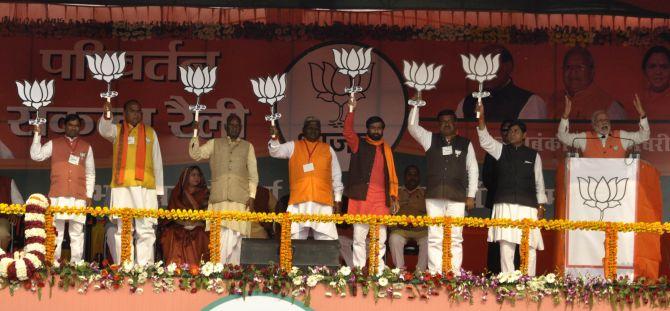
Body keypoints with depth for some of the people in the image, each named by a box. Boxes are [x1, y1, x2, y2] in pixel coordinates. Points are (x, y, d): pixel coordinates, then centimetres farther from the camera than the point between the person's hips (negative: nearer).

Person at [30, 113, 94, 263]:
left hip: (79, 197, 1)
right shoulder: (54, 144, 12)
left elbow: (90, 173, 16)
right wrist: (37, 134, -5)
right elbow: (36, 155, 1)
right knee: (55, 231, -3)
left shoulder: (86, 147, 15)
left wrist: (89, 195, 8)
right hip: (57, 196, -1)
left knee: (77, 233, -1)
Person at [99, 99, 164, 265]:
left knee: (146, 230, -5)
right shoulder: (117, 130, 14)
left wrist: (159, 189, 8)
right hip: (122, 187, -1)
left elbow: (157, 162, 15)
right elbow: (104, 130, -9)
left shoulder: (150, 132, 17)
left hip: (146, 187, 1)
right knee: (122, 230, -3)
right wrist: (106, 116, -32)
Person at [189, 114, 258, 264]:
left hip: (240, 199, 0)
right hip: (219, 198, 0)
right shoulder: (214, 144, 18)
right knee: (221, 235, -9)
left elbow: (253, 174, 13)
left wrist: (252, 196, 3)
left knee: (237, 235, -7)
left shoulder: (247, 147, 17)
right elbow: (195, 154, 7)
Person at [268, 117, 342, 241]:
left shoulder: (328, 149, 17)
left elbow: (336, 176, 18)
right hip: (299, 201, 0)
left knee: (325, 237, -6)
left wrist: (338, 198, 12)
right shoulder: (293, 146, 14)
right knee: (296, 237, -4)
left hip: (323, 201, 1)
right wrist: (274, 138, -21)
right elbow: (275, 152, -1)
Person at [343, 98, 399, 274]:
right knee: (359, 237, -3)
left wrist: (394, 197, 8)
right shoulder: (359, 145, 10)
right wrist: (351, 110, -15)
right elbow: (348, 132, -7)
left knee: (380, 239, 1)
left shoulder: (386, 150, 17)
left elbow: (392, 175, 16)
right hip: (361, 197, -2)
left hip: (381, 200, 2)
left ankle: (379, 271, 4)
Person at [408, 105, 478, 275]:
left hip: (457, 197, 0)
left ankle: (455, 274, -2)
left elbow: (473, 169, 9)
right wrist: (416, 104, -5)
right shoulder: (430, 139, 13)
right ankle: (434, 275, -1)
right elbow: (412, 126, 2)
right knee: (435, 238, -2)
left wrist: (471, 195, 3)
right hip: (434, 196, 1)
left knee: (455, 238, -3)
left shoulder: (465, 143, 11)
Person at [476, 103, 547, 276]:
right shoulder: (501, 150, 12)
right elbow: (485, 139, -4)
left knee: (529, 245, -4)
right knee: (506, 244, -5)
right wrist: (481, 118, -18)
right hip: (505, 205, 0)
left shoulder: (533, 155, 11)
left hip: (527, 205, 0)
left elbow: (539, 181, 11)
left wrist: (541, 206, 6)